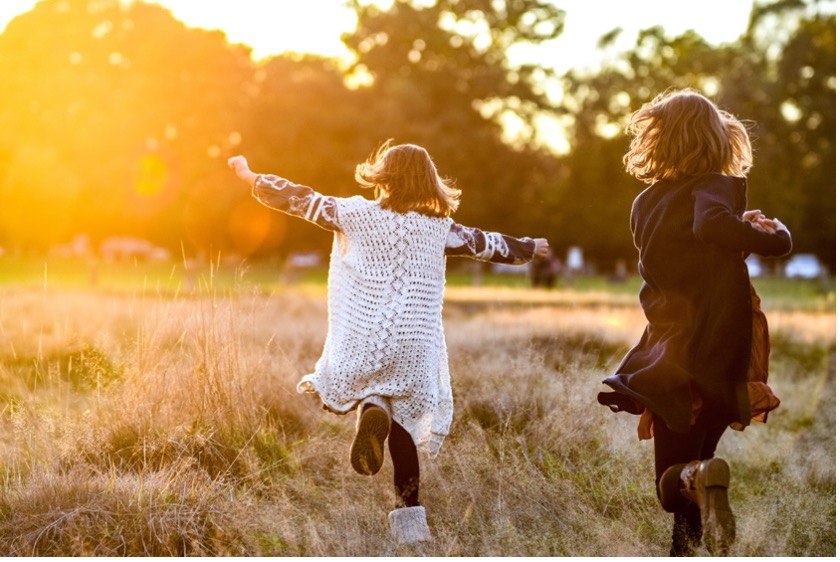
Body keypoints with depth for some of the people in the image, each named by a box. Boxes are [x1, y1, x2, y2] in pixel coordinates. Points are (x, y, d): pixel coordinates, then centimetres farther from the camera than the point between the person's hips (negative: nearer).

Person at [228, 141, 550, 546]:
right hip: (414, 346, 2)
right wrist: (527, 248, 37)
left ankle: (370, 410, -16)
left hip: (361, 342, -2)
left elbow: (302, 201, 6)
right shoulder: (439, 228, 5)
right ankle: (410, 515, 4)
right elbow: (485, 244, 18)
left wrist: (252, 178, 20)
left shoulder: (356, 213, -1)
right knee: (404, 425, 12)